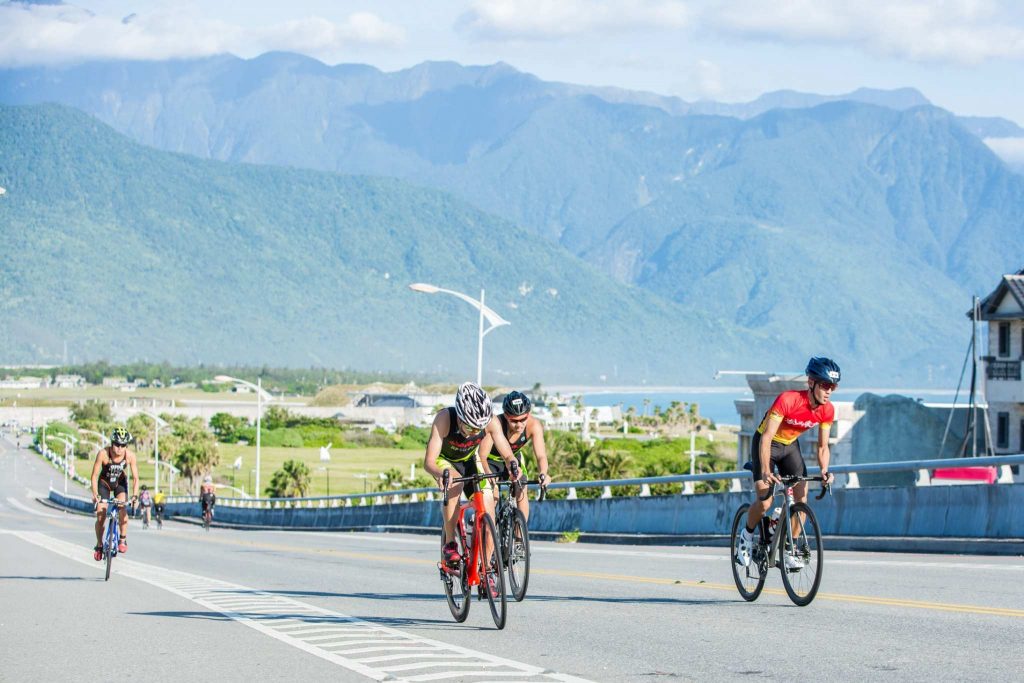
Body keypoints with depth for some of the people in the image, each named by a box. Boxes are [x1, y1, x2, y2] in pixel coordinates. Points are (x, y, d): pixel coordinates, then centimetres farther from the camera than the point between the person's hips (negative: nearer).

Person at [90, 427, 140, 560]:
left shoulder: (130, 455, -27)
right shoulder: (103, 453, -31)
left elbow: (135, 478, -21)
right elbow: (94, 475, -24)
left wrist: (135, 495, -35)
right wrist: (95, 494, -35)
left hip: (120, 483, 1)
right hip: (104, 483, -1)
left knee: (122, 507, -26)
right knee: (100, 517, -8)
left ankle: (123, 539, -11)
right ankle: (99, 545, 14)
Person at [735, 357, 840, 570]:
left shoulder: (827, 411, -16)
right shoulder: (787, 400, -34)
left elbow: (822, 446, -8)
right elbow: (766, 437, -36)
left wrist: (824, 470, -28)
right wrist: (766, 471, -48)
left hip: (790, 445, 5)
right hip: (767, 444, -5)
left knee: (801, 498, -10)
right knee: (764, 502, -16)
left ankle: (790, 550, 2)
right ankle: (747, 536, 12)